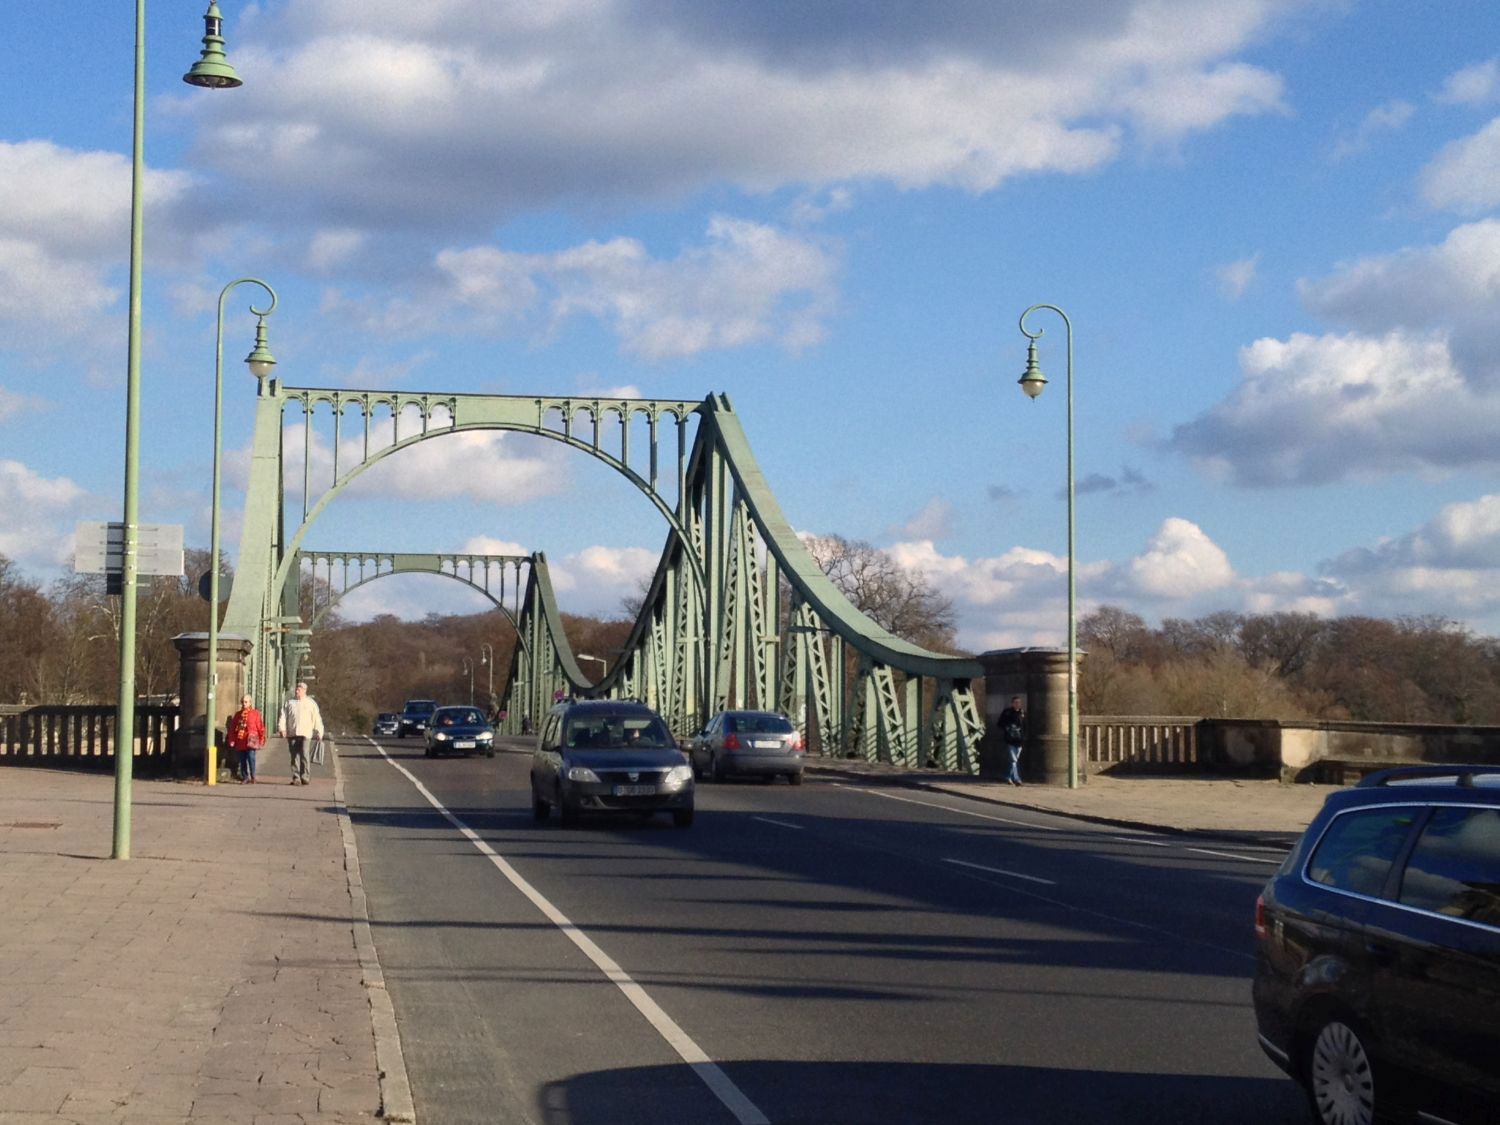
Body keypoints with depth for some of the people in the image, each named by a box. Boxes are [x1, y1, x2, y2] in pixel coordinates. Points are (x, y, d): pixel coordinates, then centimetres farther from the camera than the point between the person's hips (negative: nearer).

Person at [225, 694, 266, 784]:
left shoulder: (255, 713, 5)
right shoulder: (238, 714, 14)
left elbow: (261, 728, 3)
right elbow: (232, 728, 14)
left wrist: (261, 740, -2)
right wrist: (231, 740, 6)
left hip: (251, 741, -4)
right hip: (240, 742, 4)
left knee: (251, 758, -12)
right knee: (242, 760, 4)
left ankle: (252, 778, -5)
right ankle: (245, 778, 12)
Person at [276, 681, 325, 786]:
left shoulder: (311, 703, 11)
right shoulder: (290, 702, 15)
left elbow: (317, 718, 10)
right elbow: (283, 715, 7)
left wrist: (319, 732, 5)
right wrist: (281, 728, -7)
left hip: (305, 734, -2)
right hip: (291, 733, 2)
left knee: (304, 755, -13)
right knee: (294, 756, 2)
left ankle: (304, 777, -8)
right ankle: (296, 778, 6)